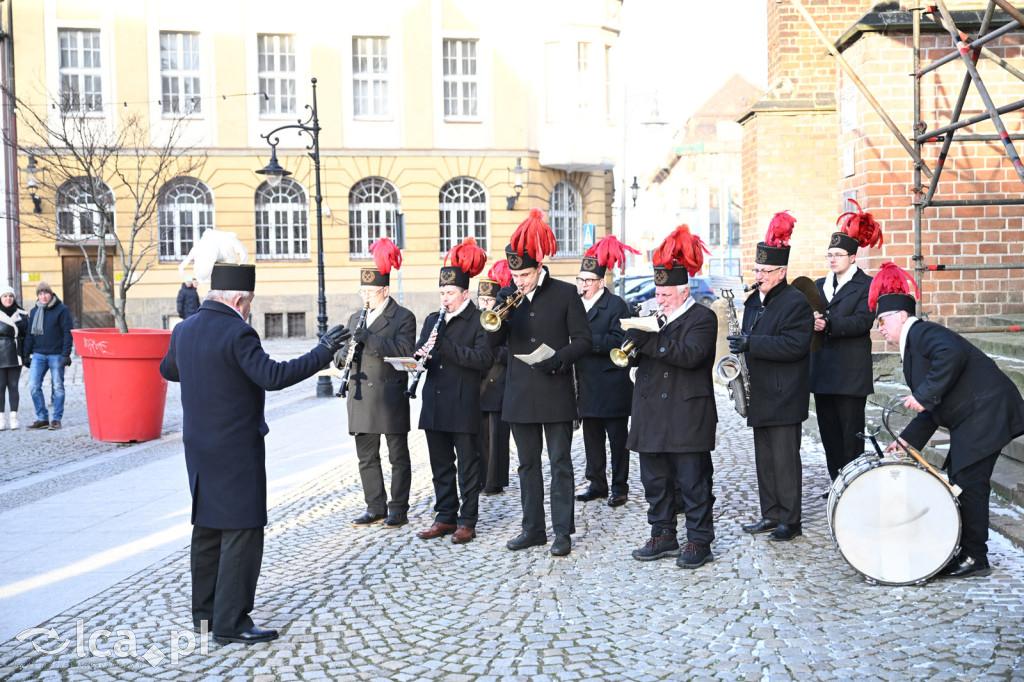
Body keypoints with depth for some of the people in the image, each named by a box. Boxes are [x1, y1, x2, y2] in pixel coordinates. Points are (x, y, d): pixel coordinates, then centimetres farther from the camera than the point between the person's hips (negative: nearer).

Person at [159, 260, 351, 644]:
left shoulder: (184, 330, 7)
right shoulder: (237, 334, -18)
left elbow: (167, 371, 23)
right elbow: (273, 376, -27)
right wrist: (323, 352, -21)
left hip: (198, 447, 9)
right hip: (236, 450, -9)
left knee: (207, 528, 17)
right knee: (242, 531, -1)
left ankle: (205, 612, 27)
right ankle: (230, 623, 2)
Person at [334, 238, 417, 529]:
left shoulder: (403, 317, -3)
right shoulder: (356, 318, 17)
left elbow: (405, 351, -17)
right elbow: (342, 352, 19)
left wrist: (370, 340, -24)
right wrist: (341, 355, -6)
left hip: (390, 398, -6)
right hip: (361, 396, 6)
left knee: (398, 456, 3)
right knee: (366, 456, 11)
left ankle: (398, 509, 11)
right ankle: (375, 508, 21)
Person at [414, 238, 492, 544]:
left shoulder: (478, 321, -5)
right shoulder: (433, 320, 14)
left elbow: (483, 359, -17)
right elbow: (419, 350, 18)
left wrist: (445, 346, -21)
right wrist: (421, 356, -6)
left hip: (464, 406, -6)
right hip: (435, 404, 6)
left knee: (467, 466, 3)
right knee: (441, 465, 12)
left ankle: (467, 521, 12)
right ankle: (445, 517, 22)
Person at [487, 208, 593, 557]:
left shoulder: (565, 293, -2)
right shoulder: (508, 296, 7)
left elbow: (584, 340, -2)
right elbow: (493, 340, 4)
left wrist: (560, 358, -19)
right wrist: (500, 312, -14)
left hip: (555, 393, -4)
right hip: (520, 394, 4)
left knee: (560, 463, 1)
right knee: (528, 463, 11)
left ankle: (562, 531, 8)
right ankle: (533, 528, 20)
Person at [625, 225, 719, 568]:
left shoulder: (702, 318, -5)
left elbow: (691, 355, -21)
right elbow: (636, 355, 15)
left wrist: (650, 342, -26)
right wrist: (632, 345, -9)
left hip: (687, 416, -7)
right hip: (652, 417, 7)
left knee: (693, 482, 0)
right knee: (655, 480, 13)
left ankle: (699, 542, 9)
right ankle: (663, 536, 24)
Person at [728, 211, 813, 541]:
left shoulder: (796, 302, -11)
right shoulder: (754, 301, 15)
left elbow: (795, 344, -22)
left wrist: (752, 344, -25)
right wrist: (740, 344, 5)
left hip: (784, 397, -8)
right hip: (759, 393, 8)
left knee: (785, 458, -3)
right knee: (764, 459, 12)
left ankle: (790, 520, 7)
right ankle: (770, 515, 21)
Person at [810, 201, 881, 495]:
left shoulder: (867, 286, -2)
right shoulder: (819, 285, 17)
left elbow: (862, 321, -15)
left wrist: (829, 324, -27)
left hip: (850, 372, -6)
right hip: (822, 369, 6)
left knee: (851, 432, -2)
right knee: (828, 430, 10)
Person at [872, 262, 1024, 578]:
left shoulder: (922, 333, -9)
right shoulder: (912, 347, 21)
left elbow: (953, 354, -32)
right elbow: (933, 409, 20)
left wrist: (925, 395, -26)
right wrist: (908, 439, 12)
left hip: (986, 410, -11)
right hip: (970, 420, 11)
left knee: (969, 481, -7)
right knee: (954, 479, 12)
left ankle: (975, 557, 1)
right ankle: (959, 551, 20)